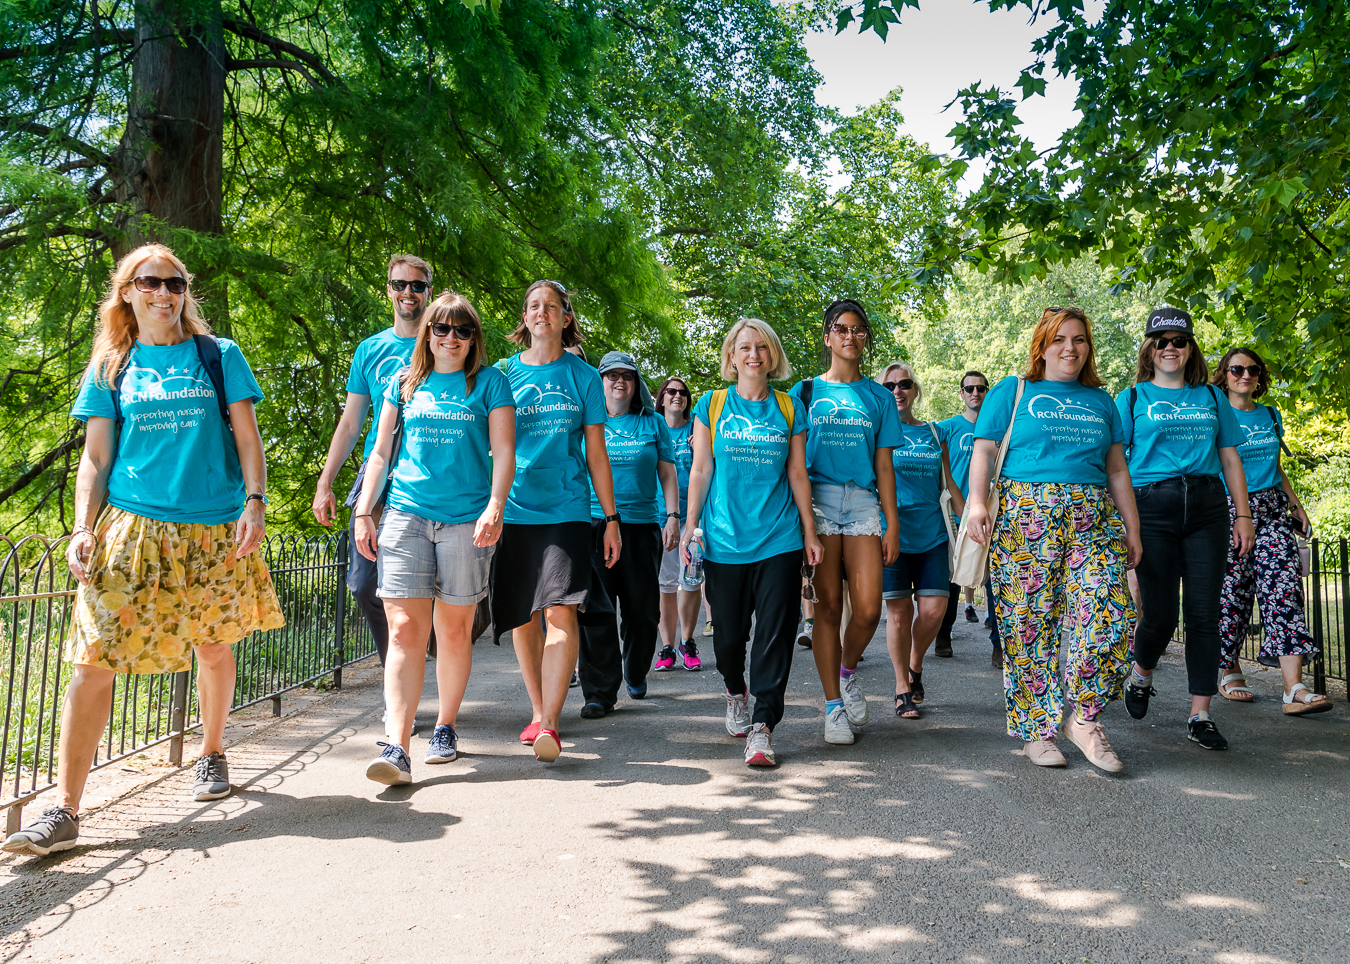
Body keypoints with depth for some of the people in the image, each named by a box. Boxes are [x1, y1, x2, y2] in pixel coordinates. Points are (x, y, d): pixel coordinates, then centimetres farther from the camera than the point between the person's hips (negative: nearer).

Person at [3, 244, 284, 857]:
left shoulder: (219, 357, 8)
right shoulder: (110, 370, 11)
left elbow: (247, 438, 6)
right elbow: (96, 459, 9)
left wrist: (255, 502, -7)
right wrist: (82, 529, -3)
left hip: (215, 530, 0)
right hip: (133, 531, 0)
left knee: (214, 647, 11)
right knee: (94, 660, -9)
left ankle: (211, 752, 36)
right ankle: (64, 811, -6)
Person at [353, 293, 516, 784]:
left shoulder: (490, 384, 7)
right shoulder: (404, 383, 14)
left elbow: (503, 452, 1)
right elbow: (380, 451, 16)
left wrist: (494, 508, -12)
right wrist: (363, 512, 8)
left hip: (466, 517, -1)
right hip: (405, 513, 1)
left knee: (454, 629, 6)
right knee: (404, 629, -8)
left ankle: (445, 726, 24)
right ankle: (397, 747, -11)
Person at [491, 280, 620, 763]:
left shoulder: (582, 376, 7)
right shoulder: (504, 373, 8)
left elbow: (596, 454, 9)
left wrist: (611, 518, 6)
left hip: (566, 509, -2)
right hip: (513, 509, 2)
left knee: (560, 612, -14)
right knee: (522, 617, 9)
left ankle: (550, 724, -13)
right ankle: (538, 711, 24)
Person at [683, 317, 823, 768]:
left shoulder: (789, 407, 9)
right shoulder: (712, 405, 7)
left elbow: (797, 474, 10)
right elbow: (701, 469, 6)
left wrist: (809, 531, 6)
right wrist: (690, 525, 1)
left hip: (779, 537, 0)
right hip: (724, 536, 0)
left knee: (776, 631, -6)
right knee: (728, 631, 6)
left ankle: (761, 727, 0)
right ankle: (736, 691, 37)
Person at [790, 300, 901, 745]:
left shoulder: (877, 396, 14)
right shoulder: (806, 391, 10)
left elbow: (883, 465, 11)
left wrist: (892, 525, 4)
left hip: (863, 503, 1)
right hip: (818, 501, -1)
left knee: (868, 610, -9)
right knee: (828, 606, -2)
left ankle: (848, 671, 21)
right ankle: (834, 706, 8)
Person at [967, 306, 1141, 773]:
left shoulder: (1101, 401, 22)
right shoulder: (1011, 392, 11)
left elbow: (1117, 470, 22)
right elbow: (983, 452, 2)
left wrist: (1132, 526, 14)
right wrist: (976, 502, -14)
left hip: (1092, 518, 3)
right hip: (1025, 514, -3)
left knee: (1109, 611, -13)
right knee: (1029, 620, -4)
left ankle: (1083, 718, 0)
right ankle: (1035, 729, 7)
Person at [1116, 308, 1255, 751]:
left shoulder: (1211, 397, 17)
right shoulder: (1133, 399, 8)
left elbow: (1230, 458, 17)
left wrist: (1243, 514, 8)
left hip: (1207, 508, 3)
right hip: (1152, 507, -3)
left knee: (1204, 614, -1)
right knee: (1161, 614, -2)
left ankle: (1200, 715, 6)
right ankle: (1140, 676, 29)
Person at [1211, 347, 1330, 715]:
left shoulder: (1270, 415, 17)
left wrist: (1296, 504, 15)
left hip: (1272, 509, 4)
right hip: (1230, 508, -4)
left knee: (1284, 587, -10)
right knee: (1232, 591, -2)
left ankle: (1294, 688, -16)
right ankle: (1230, 673, 17)